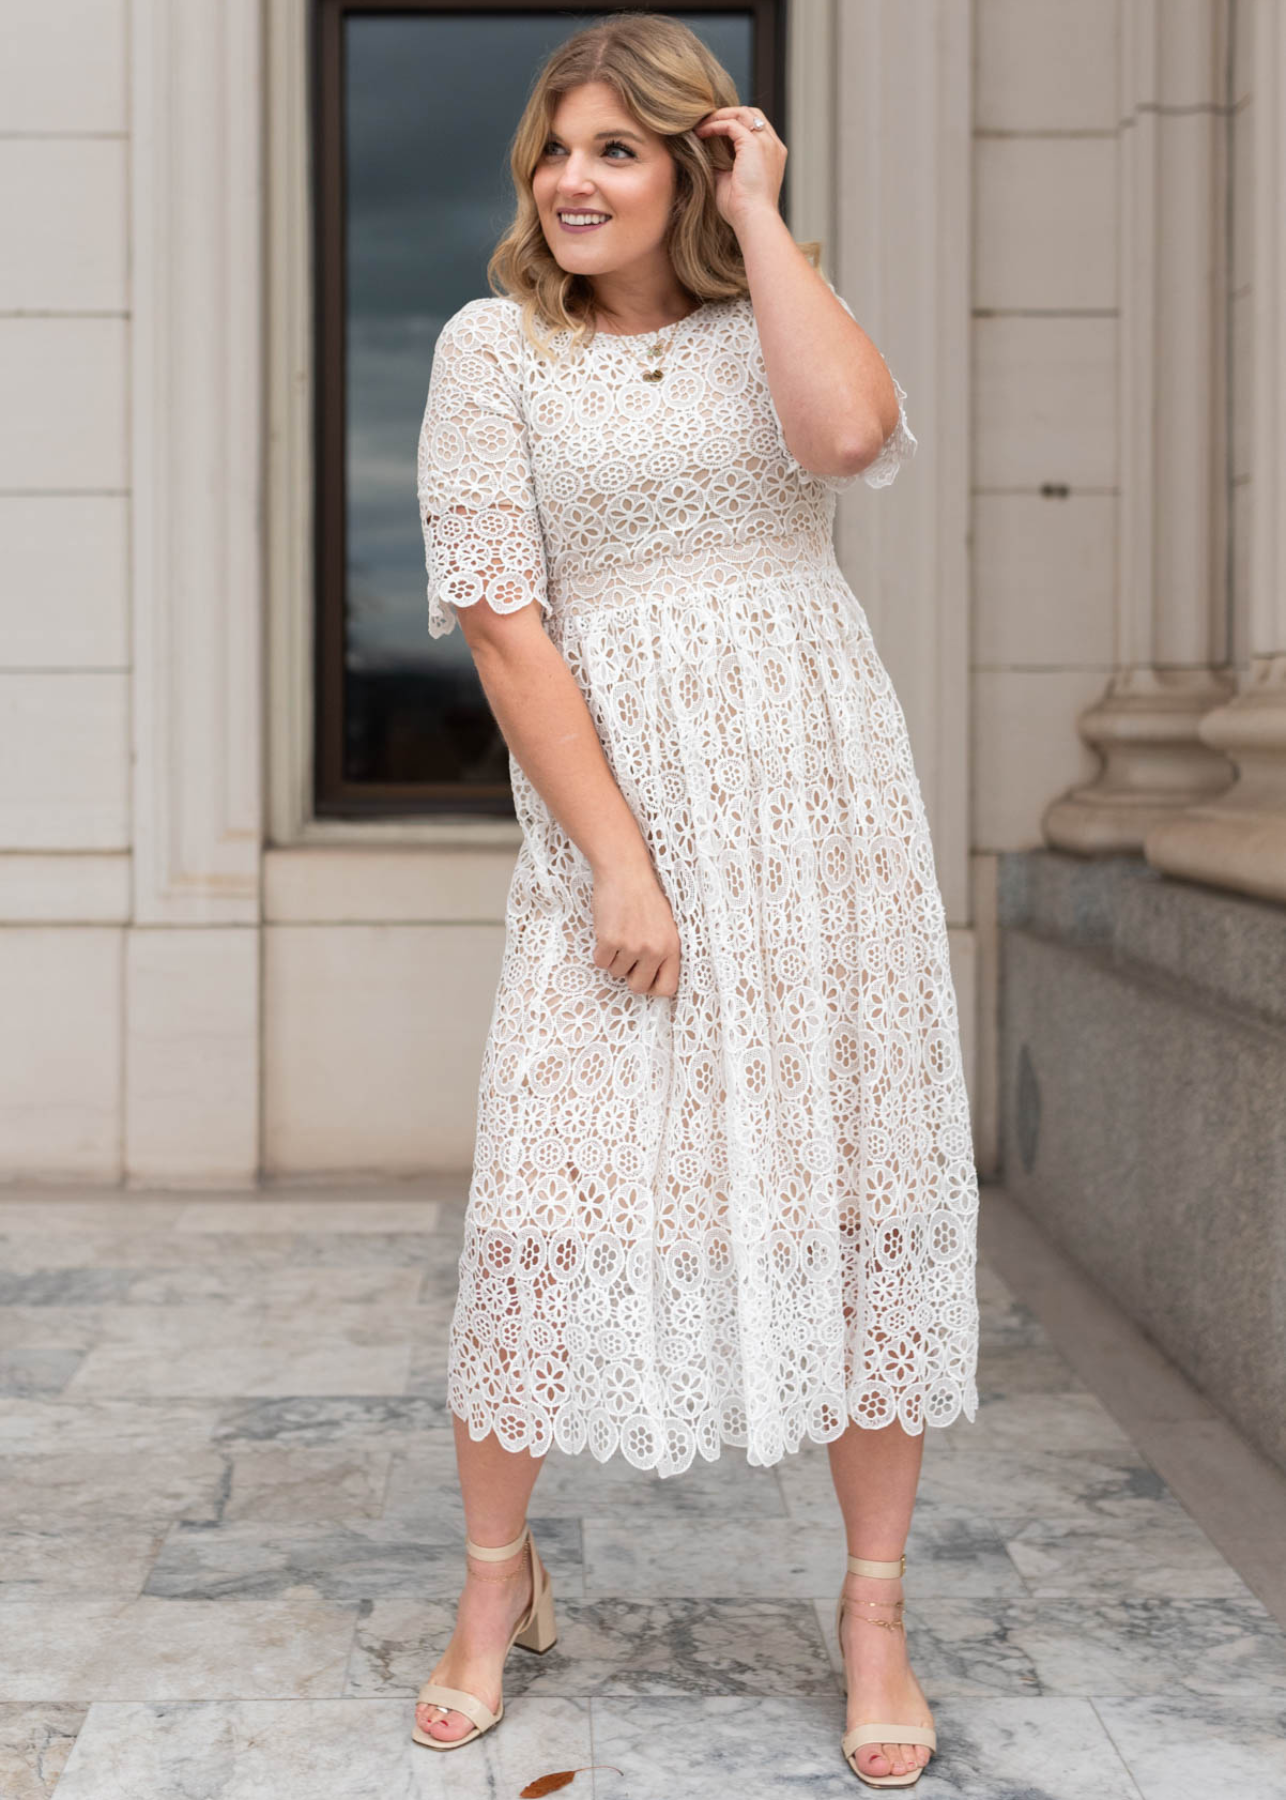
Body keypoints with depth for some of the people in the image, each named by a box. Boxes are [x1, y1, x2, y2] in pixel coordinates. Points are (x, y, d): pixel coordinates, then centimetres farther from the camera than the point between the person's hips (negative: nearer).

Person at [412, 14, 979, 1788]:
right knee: (545, 1183, -7)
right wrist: (618, 861, -11)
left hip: (823, 785, 2)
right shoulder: (495, 346, 4)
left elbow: (852, 432, -15)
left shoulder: (770, 318, 10)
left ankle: (875, 1609, 16)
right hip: (615, 792, -2)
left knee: (869, 1177, 1)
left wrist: (761, 220, -4)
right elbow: (503, 619, -4)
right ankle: (498, 1581, 17)